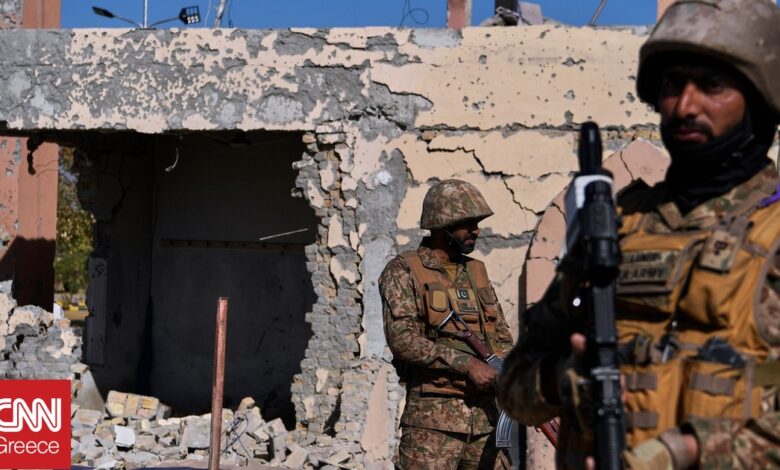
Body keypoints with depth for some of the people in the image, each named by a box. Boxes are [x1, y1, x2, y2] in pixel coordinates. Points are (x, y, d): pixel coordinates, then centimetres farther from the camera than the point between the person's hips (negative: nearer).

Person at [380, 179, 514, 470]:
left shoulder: (477, 272, 16)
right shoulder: (403, 271, -3)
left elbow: (501, 339, 17)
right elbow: (402, 340, -15)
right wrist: (466, 363, -19)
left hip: (484, 414, 6)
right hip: (433, 417, -6)